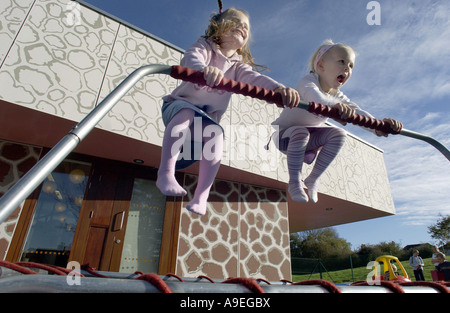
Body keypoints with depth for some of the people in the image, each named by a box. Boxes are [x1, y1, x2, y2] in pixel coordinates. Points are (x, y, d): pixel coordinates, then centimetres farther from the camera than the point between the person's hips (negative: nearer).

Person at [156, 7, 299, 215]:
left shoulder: (239, 67, 10)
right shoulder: (203, 46, 1)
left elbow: (256, 79, -12)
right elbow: (192, 58, -24)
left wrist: (279, 88, -34)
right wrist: (204, 68, -50)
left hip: (207, 118, 2)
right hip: (179, 105, -2)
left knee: (216, 134, -29)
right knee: (186, 113, -36)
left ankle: (201, 197, -27)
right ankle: (165, 173, -35)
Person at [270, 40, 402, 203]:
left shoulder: (338, 97, 0)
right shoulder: (308, 81, -19)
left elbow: (355, 111, -16)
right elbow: (314, 96, -44)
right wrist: (334, 105, -64)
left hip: (308, 139, 6)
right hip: (284, 135, -6)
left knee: (339, 134, -16)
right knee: (300, 132, -37)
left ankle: (313, 180, -5)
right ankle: (294, 183, -22)